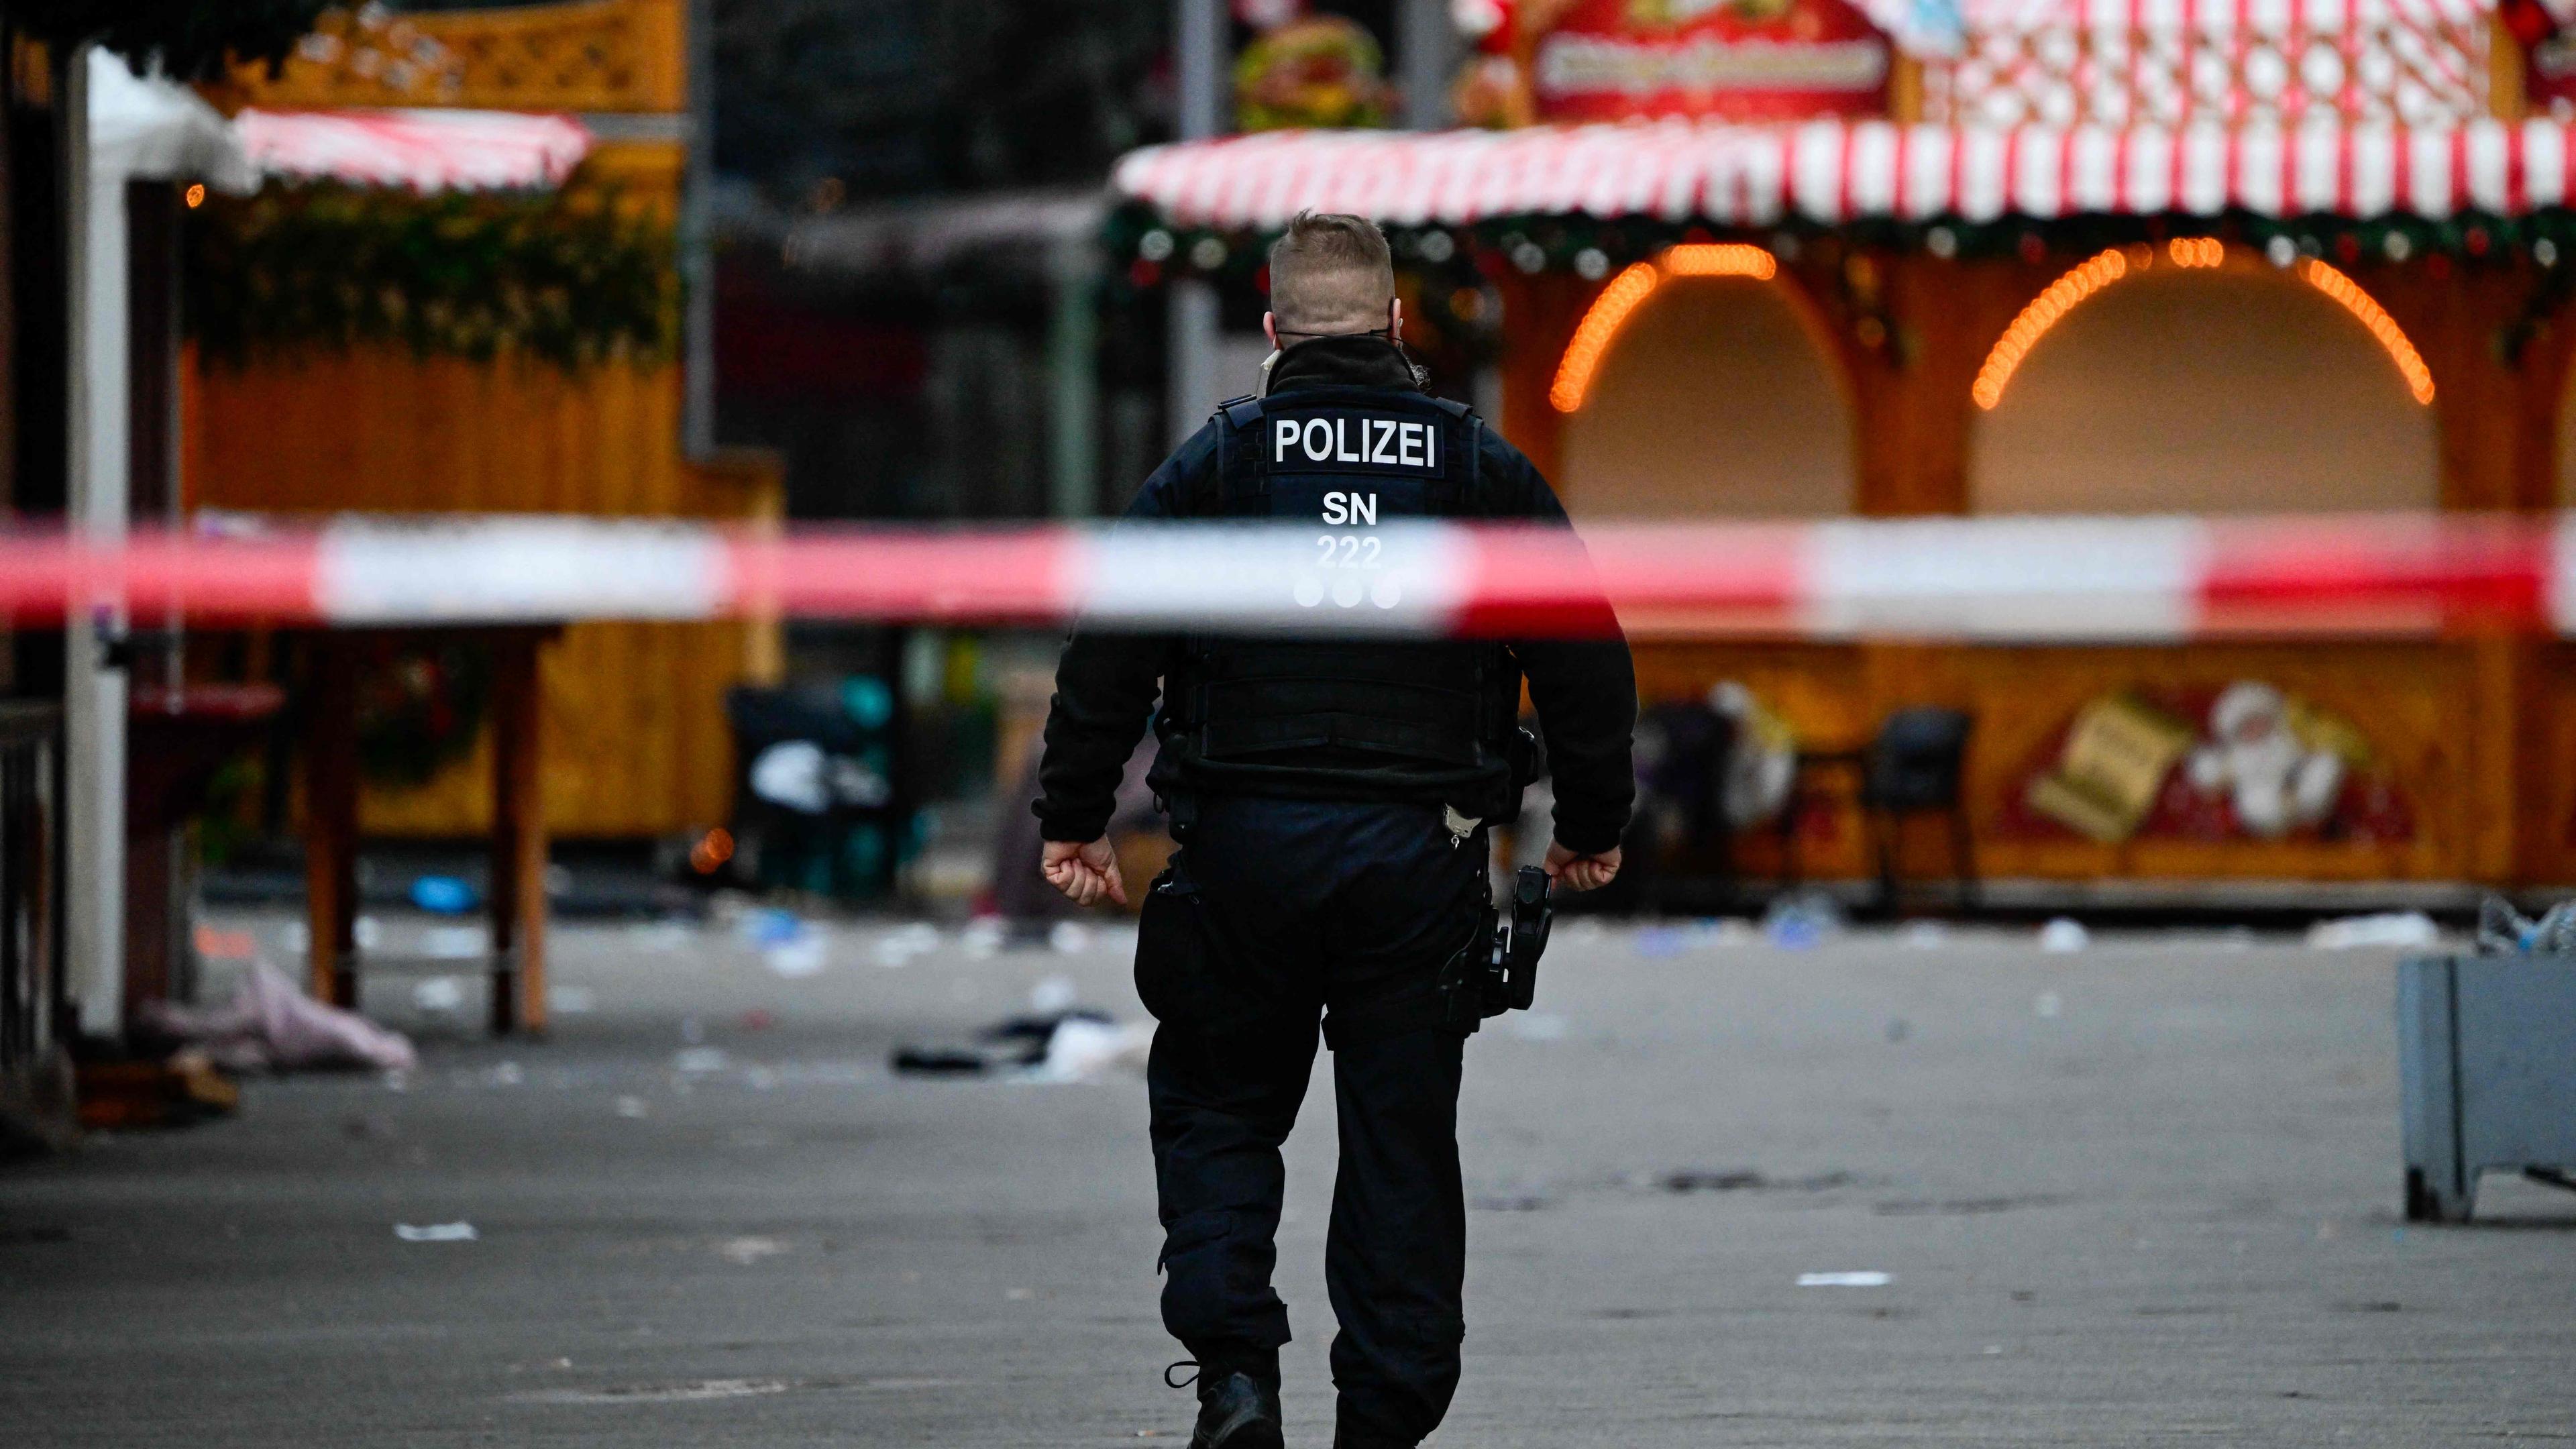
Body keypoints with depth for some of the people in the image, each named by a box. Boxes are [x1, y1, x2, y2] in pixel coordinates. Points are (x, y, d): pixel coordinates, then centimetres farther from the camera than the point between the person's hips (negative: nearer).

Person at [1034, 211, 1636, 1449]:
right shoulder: (1482, 470, 5)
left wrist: (1072, 818, 2)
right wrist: (1591, 825, 18)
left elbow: (1109, 648, -4)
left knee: (1216, 1112, 11)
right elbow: (1588, 660, 7)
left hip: (1245, 843, -1)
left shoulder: (1215, 464, 1)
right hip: (1420, 857, 1)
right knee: (1401, 1140, 8)